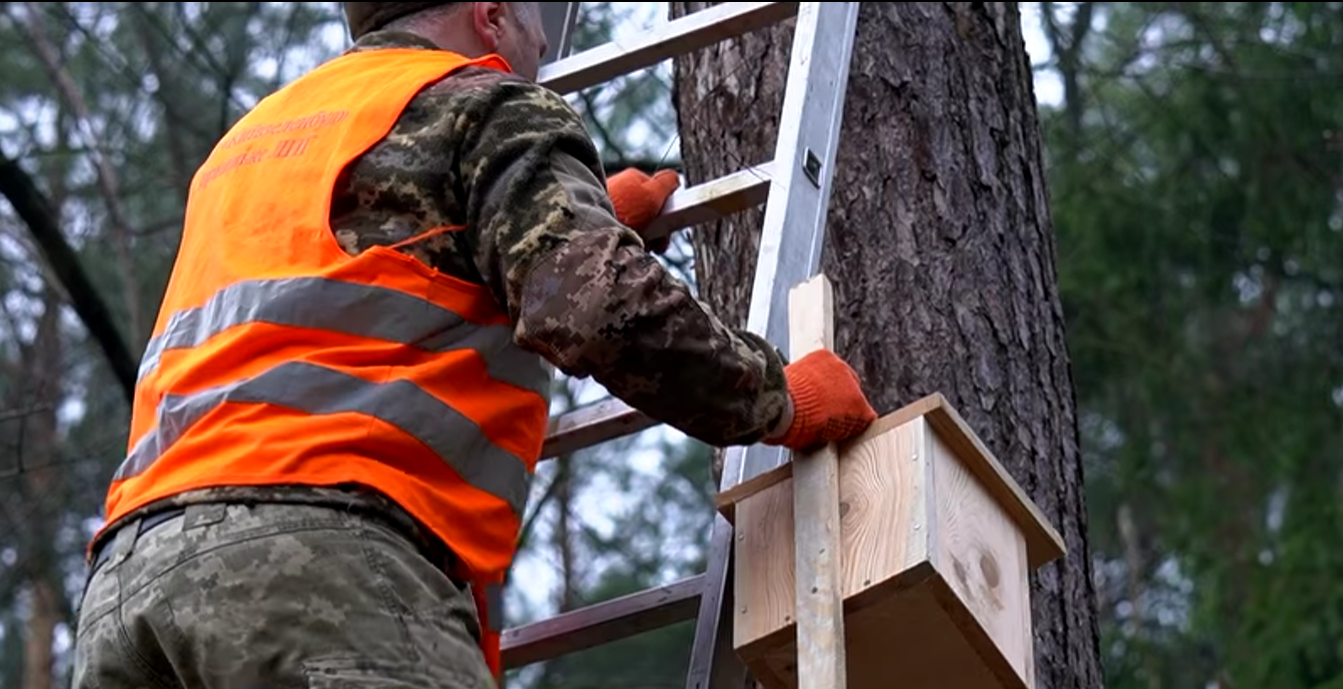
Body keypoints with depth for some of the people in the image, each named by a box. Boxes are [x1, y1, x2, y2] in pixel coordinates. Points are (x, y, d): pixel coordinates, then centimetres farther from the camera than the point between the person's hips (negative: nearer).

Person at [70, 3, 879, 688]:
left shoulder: (252, 138, 34)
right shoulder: (491, 104, 11)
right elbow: (603, 314, -5)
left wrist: (583, 216, 60)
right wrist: (780, 400, 11)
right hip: (322, 558, -8)